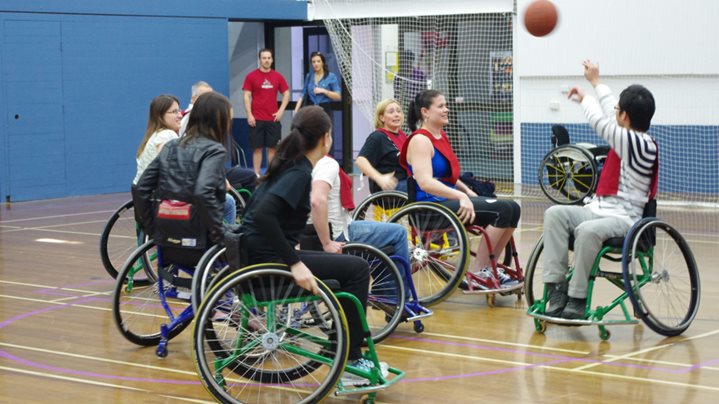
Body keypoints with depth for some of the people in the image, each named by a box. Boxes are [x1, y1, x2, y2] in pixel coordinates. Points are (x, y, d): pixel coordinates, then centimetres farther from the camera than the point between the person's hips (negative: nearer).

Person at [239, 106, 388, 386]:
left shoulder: (285, 165, 12)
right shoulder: (300, 173, -16)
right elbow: (263, 215, -29)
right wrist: (294, 263, -29)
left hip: (256, 254, 10)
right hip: (269, 260, -10)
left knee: (351, 266, 21)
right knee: (357, 269, -8)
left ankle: (349, 357, 21)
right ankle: (350, 362, -2)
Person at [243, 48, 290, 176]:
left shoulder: (278, 77, 6)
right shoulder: (251, 76, 0)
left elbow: (286, 94, 12)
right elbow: (247, 96, -2)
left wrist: (281, 110, -1)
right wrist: (249, 115, -9)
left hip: (273, 119, 2)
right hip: (256, 119, -2)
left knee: (272, 147, 4)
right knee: (257, 148, 0)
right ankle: (256, 175, 4)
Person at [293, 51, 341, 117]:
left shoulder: (331, 76, -2)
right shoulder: (309, 76, 10)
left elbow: (338, 96, -6)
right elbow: (303, 95, 11)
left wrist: (323, 91, -17)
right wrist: (296, 111, 1)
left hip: (325, 110, -3)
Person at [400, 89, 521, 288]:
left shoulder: (441, 137, 16)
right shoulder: (420, 141, -13)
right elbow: (425, 182, -26)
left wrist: (468, 192, 11)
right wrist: (461, 197, -33)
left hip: (450, 198, 10)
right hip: (432, 206, -10)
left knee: (512, 208, 1)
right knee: (502, 210, -20)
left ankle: (488, 266, 8)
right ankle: (476, 272, -14)